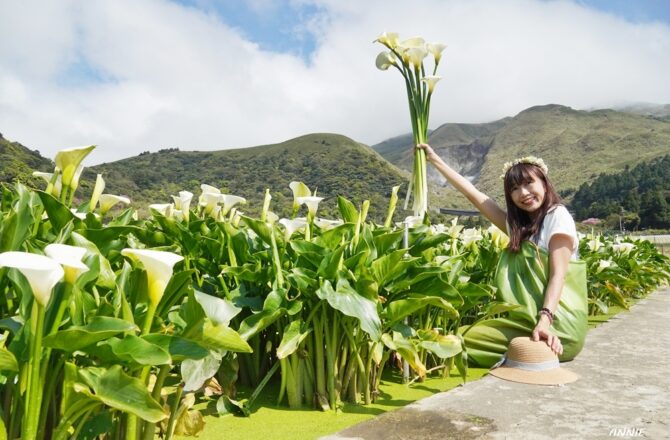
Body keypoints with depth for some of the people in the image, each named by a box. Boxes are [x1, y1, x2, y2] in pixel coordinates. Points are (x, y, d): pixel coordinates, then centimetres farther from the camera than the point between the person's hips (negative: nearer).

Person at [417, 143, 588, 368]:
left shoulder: (558, 216, -4)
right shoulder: (518, 224, 15)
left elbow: (558, 275, -14)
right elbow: (473, 193, 16)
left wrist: (544, 320, -29)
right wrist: (434, 159, 17)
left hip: (559, 325, -7)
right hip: (531, 319, 7)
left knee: (470, 337, -21)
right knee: (471, 331, -14)